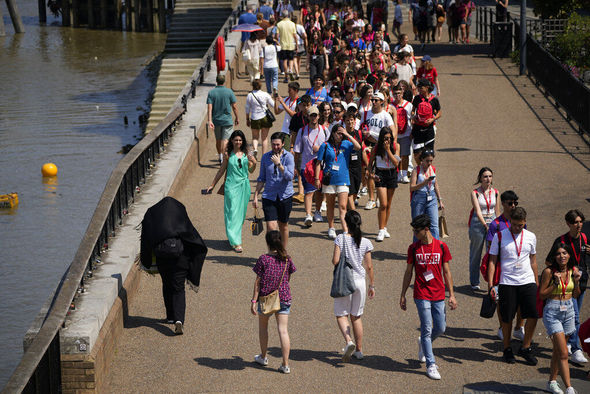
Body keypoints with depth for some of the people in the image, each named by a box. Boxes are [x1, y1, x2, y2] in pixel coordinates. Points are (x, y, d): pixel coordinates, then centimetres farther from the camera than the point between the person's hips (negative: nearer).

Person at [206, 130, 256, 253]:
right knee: (233, 212, -8)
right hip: (232, 186, -4)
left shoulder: (246, 154, 4)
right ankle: (236, 242, -11)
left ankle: (233, 236, 27)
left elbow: (251, 171, 11)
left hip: (244, 186, 4)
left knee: (241, 212, 10)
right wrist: (212, 185, 10)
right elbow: (221, 171, 7)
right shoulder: (228, 154, -3)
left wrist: (254, 163, -10)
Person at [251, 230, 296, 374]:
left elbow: (258, 281, -9)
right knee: (283, 330, -1)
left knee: (263, 327, 21)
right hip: (284, 297, 2)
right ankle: (285, 365, -5)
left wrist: (254, 300, -6)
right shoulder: (287, 259, -2)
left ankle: (263, 357, 34)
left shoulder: (263, 259, -11)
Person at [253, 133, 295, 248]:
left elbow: (290, 177, -17)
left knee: (283, 226, 12)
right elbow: (262, 178, 12)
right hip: (269, 196, 1)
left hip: (285, 196, -1)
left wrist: (279, 164, -25)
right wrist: (255, 196, 8)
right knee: (271, 227, -11)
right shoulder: (265, 157, 4)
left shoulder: (288, 157, -5)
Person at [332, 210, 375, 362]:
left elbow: (335, 261, -17)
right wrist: (372, 285, 12)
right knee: (356, 316, 16)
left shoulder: (341, 238, -10)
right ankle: (359, 350, 20)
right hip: (360, 280, 3)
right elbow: (369, 267, 2)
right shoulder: (365, 242, -2)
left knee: (341, 315, 7)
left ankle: (349, 341, -18)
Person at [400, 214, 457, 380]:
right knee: (427, 329, -4)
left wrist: (451, 295, 2)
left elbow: (446, 272, 5)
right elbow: (408, 273, 6)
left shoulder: (441, 247, -1)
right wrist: (403, 295, 7)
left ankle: (423, 343, 37)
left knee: (441, 329, 6)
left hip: (438, 295, 2)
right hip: (422, 295, -2)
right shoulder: (413, 248, -1)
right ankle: (431, 365, 2)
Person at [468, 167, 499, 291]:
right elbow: (478, 211, -18)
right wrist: (486, 225, -28)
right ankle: (474, 282, 23)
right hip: (478, 223, -2)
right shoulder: (475, 193, -7)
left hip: (492, 222, 2)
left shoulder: (495, 192, 5)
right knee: (476, 254, 9)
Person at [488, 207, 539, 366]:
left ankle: (525, 348, 10)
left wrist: (537, 283, 17)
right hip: (507, 283, -2)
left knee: (533, 315, -7)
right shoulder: (500, 236, -2)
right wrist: (490, 284, -8)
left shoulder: (531, 237, 8)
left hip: (528, 282, 2)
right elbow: (492, 261, -1)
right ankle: (507, 349, 20)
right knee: (507, 318, 2)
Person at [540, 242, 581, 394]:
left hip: (568, 311, 5)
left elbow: (575, 295, 10)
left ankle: (552, 382, 30)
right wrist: (555, 284, -19)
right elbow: (542, 295, -8)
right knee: (563, 353, -11)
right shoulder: (549, 271, -11)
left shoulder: (573, 270, 3)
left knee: (558, 350, 15)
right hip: (552, 312, -5)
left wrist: (576, 281, -7)